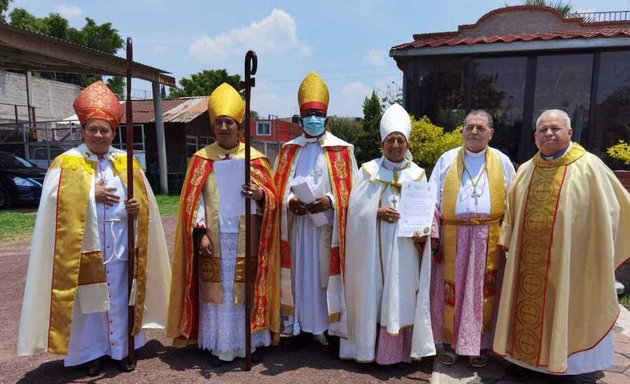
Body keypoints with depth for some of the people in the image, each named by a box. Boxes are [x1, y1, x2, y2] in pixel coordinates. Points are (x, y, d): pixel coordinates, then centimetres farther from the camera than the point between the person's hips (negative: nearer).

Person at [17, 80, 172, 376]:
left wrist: (137, 207, -11)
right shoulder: (67, 163, -3)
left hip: (121, 246, 3)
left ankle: (122, 348, 26)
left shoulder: (126, 162, 7)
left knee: (120, 298, 11)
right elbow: (57, 202, -11)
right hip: (85, 247, -2)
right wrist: (92, 194, -15)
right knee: (89, 300, 8)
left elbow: (145, 199, 9)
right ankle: (92, 352, 24)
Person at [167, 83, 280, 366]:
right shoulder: (201, 159, 3)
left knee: (245, 292, 7)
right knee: (216, 293, 6)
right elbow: (193, 200, 1)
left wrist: (260, 196, -23)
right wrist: (200, 232, -10)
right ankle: (218, 345, 21)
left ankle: (249, 342, 22)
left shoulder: (255, 158, 3)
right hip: (213, 241, 0)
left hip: (245, 242, 0)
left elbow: (271, 199, 0)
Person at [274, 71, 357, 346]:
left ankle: (324, 326, 14)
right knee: (297, 274, 5)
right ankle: (293, 326, 15)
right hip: (296, 225, 2)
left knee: (324, 274, 2)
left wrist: (330, 202, -18)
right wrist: (290, 202, -12)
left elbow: (350, 190, -1)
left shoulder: (341, 151, 2)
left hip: (327, 225, -2)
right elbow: (278, 188, 9)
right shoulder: (288, 151, 11)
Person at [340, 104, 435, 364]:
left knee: (401, 297, 3)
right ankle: (368, 347, 16)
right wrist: (377, 212, -17)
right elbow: (355, 208, -1)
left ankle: (398, 350, 14)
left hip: (405, 248, 1)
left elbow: (427, 211, 5)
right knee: (372, 294, 4)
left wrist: (423, 233, -13)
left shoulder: (418, 175, 6)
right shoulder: (368, 171, 3)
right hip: (372, 248, -1)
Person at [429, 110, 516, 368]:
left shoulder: (502, 162, 8)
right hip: (453, 237, 0)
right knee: (452, 289, 6)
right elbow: (433, 199, 3)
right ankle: (451, 343, 20)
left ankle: (479, 345, 21)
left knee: (483, 291, 6)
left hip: (488, 238, 1)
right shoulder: (447, 160, 6)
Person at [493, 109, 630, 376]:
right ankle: (524, 356, 29)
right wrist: (509, 244, 12)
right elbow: (512, 212, 13)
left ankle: (564, 361, 27)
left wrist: (602, 256, -3)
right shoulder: (526, 170, 8)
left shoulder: (589, 167, -7)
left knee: (564, 308, 9)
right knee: (527, 307, 12)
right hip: (528, 259, 4)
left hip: (568, 258, -4)